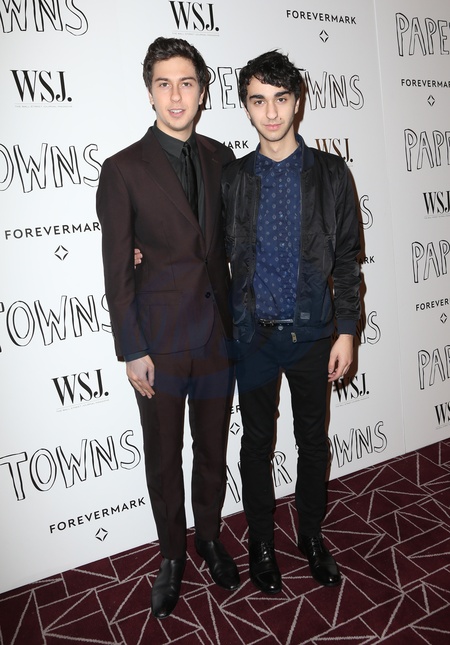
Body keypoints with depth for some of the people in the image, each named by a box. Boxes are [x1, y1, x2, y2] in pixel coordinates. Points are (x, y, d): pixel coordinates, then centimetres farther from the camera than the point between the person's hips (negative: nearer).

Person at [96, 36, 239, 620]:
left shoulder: (221, 159, 6)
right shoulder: (123, 169, -6)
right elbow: (117, 271, -7)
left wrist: (237, 320, 3)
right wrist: (132, 351, -9)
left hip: (218, 332, 4)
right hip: (160, 338, -3)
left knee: (213, 449, 18)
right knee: (163, 457, 13)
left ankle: (210, 538, 42)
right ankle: (172, 555, 37)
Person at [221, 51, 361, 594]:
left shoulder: (331, 173, 0)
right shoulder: (231, 178, 1)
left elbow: (346, 258, 1)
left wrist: (346, 331, -3)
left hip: (313, 332, 0)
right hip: (253, 334, 0)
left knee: (313, 440, 14)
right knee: (257, 441, 12)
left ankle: (312, 534, 38)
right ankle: (261, 540, 34)